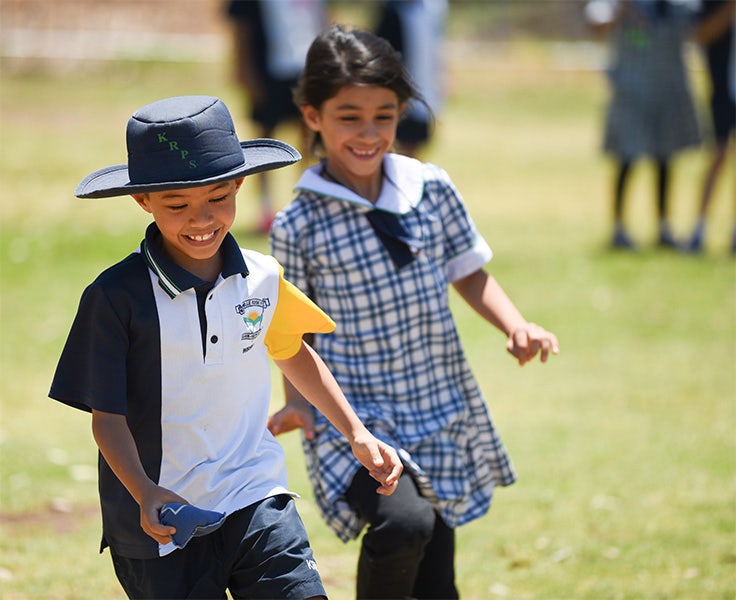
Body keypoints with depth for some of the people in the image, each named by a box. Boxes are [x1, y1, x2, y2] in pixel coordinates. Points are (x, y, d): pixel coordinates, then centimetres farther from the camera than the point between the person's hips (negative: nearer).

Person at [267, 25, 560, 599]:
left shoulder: (432, 190, -1)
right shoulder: (299, 226, -9)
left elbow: (469, 274, 10)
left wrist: (517, 326, -6)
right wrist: (296, 399, -11)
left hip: (440, 411, 4)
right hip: (354, 418, -4)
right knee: (403, 524, -30)